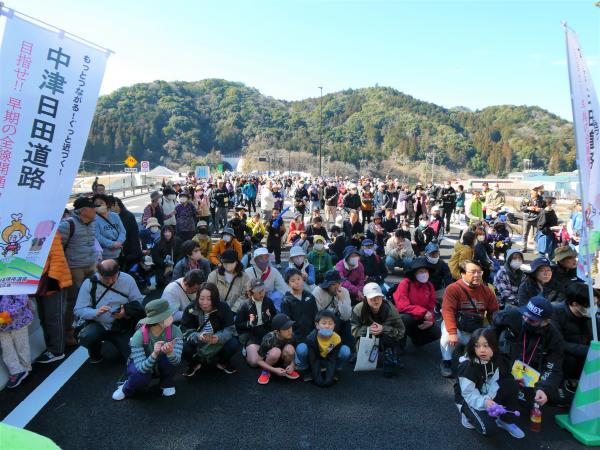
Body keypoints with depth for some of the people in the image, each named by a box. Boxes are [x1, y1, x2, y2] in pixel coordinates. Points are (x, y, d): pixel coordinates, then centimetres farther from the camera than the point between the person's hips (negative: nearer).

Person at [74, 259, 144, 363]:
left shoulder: (128, 279, -10)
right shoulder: (89, 283, -13)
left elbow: (138, 302, -5)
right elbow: (78, 310, -12)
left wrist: (126, 312, -26)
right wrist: (96, 312, -31)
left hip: (121, 325, 1)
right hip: (97, 324, -1)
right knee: (84, 337, -33)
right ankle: (95, 354, 6)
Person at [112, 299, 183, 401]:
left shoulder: (175, 331, -27)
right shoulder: (139, 336, -32)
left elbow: (177, 360, -32)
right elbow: (141, 368, -34)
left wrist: (170, 353, -54)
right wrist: (154, 354, -52)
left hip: (162, 366, 1)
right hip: (141, 366, -1)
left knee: (171, 357, -31)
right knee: (141, 377, -34)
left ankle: (167, 384, 0)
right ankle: (127, 388, 3)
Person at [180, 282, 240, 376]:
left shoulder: (223, 308, -16)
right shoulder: (190, 309, -16)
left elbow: (230, 329, -17)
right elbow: (186, 331, -16)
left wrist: (218, 338, -37)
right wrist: (198, 337, -37)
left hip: (217, 345, 0)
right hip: (197, 345, 0)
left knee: (233, 344, -26)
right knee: (183, 347, -29)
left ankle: (223, 363, 10)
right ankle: (194, 364, 7)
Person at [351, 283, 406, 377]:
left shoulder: (390, 309, -20)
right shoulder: (358, 310, -18)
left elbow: (401, 331, -17)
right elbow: (354, 330, -13)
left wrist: (383, 329, -32)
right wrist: (368, 329, -31)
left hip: (388, 343, 0)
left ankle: (390, 363, -10)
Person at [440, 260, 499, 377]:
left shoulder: (487, 291, 1)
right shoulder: (453, 288, -16)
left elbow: (494, 312, 5)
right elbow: (448, 311, -24)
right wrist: (452, 332, -34)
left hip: (476, 330, 5)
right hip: (456, 326, -5)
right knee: (447, 337, -34)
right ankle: (446, 362, -5)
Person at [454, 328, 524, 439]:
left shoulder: (494, 361, -9)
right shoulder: (467, 366, -30)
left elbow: (493, 383, -6)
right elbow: (468, 393, -24)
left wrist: (489, 398, -25)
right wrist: (484, 402, -40)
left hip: (486, 396, 6)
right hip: (468, 399, -6)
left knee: (512, 385, -10)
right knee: (489, 429, -24)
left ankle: (506, 421, 3)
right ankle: (469, 415, 7)